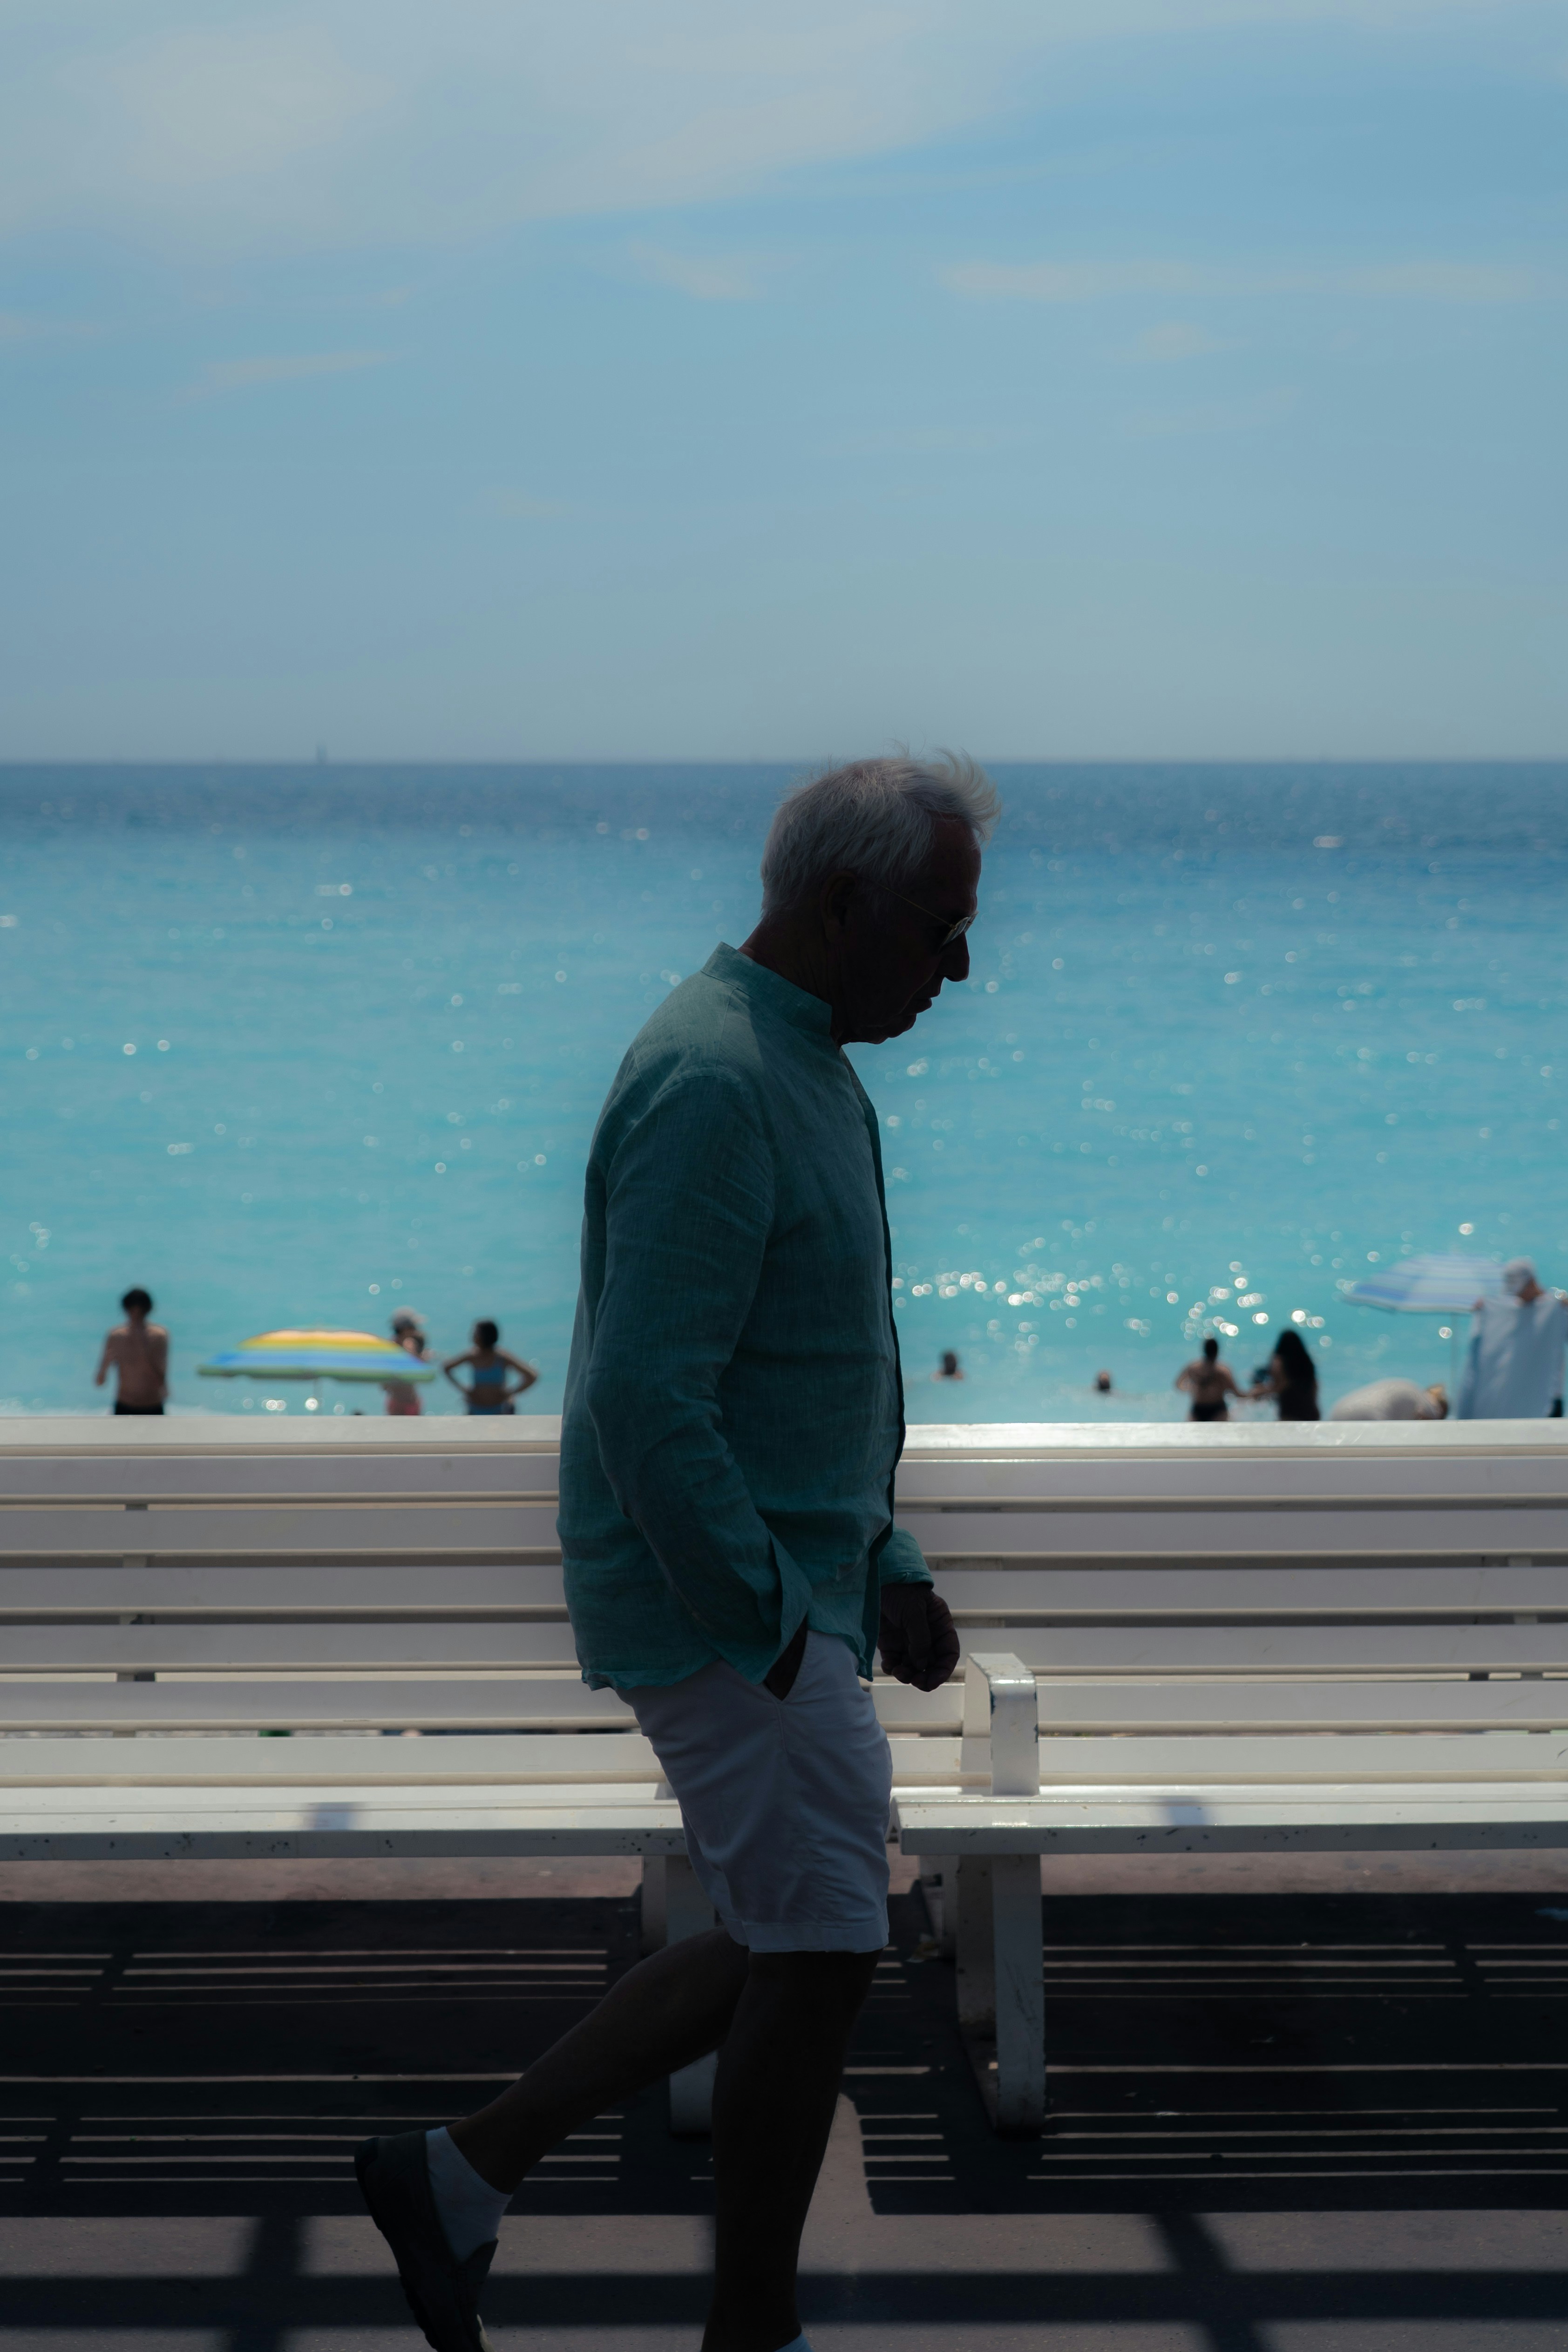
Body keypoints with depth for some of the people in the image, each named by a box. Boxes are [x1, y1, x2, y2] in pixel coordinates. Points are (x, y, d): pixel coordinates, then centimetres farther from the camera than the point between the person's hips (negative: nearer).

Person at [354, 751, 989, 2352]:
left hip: (788, 1590, 10)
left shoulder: (804, 1067, 13)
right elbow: (647, 1398, -27)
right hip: (723, 1604, -10)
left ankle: (461, 2172, 21)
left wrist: (887, 1570, 19)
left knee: (784, 1946, 15)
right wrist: (766, 1624, -21)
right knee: (819, 1952, 0)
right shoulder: (713, 1082, -21)